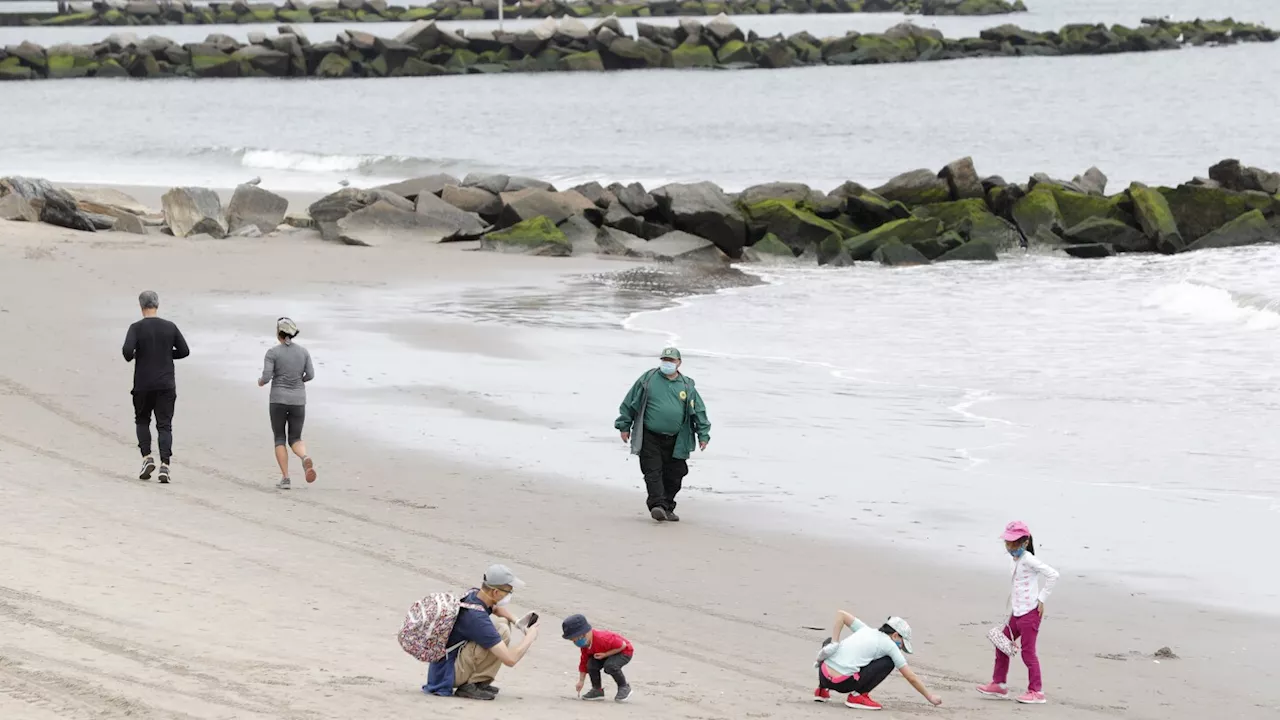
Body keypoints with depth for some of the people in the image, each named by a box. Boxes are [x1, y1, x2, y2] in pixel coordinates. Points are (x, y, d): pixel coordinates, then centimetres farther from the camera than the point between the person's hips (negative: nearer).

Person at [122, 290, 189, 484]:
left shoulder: (136, 328, -7)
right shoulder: (170, 327, 1)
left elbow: (127, 350, -19)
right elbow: (184, 351, 2)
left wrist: (130, 357, 3)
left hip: (143, 385, -1)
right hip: (166, 384, 1)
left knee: (142, 420, 19)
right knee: (164, 425, 2)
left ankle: (147, 457, 3)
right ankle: (164, 465, -12)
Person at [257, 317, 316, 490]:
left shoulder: (273, 353, -8)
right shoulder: (303, 351, 3)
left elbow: (266, 377, -12)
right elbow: (310, 375, 3)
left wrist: (261, 382, 12)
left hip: (278, 399, -3)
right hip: (298, 400, 3)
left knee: (280, 439, 11)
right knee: (295, 440, 10)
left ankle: (285, 478, -1)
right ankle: (306, 458, -25)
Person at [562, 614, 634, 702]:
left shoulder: (602, 638, -36)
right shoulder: (585, 645, -9)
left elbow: (623, 645, -31)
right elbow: (584, 662, 2)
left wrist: (605, 654, -30)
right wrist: (581, 681, -2)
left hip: (624, 651, -8)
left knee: (610, 666, -35)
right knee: (591, 664, -17)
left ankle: (624, 687, -12)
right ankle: (597, 690, 1)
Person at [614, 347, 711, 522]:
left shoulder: (687, 386, 7)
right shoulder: (648, 379, 1)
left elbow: (699, 411, 11)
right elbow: (629, 403, 7)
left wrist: (703, 434, 6)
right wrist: (624, 426, 6)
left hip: (675, 441, 3)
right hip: (650, 438, -3)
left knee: (674, 475, 6)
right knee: (653, 472, -13)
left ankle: (667, 507, 19)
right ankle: (657, 505, -18)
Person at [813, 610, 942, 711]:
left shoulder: (866, 630, 21)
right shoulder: (889, 645, 6)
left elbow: (840, 614, 15)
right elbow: (911, 678, 9)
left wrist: (834, 644, 11)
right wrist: (930, 696, 22)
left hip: (823, 675, 6)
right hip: (842, 684, -6)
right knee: (888, 662, 6)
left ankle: (823, 689, 31)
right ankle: (858, 695, 1)